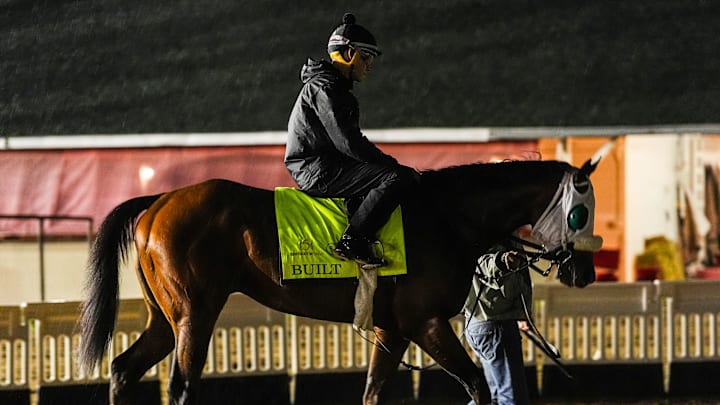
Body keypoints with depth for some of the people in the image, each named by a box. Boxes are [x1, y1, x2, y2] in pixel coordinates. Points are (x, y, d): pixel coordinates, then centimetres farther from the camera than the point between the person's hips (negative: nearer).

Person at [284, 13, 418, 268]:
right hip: (319, 171, -11)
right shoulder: (324, 88, -14)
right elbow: (348, 142, -21)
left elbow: (348, 141, 22)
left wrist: (388, 163, 12)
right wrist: (392, 164, -15)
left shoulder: (334, 86, 21)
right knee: (398, 177, -21)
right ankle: (353, 241, -23)